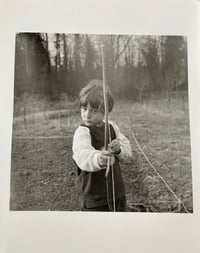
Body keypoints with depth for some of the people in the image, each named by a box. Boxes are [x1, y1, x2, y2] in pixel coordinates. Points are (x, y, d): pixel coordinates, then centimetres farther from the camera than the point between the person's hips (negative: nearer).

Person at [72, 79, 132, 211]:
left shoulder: (111, 126, 2)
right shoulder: (82, 132, -18)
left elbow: (127, 151, 5)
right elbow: (82, 154, -38)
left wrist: (119, 149, -18)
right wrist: (98, 159, -60)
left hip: (117, 192, 6)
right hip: (94, 198, -6)